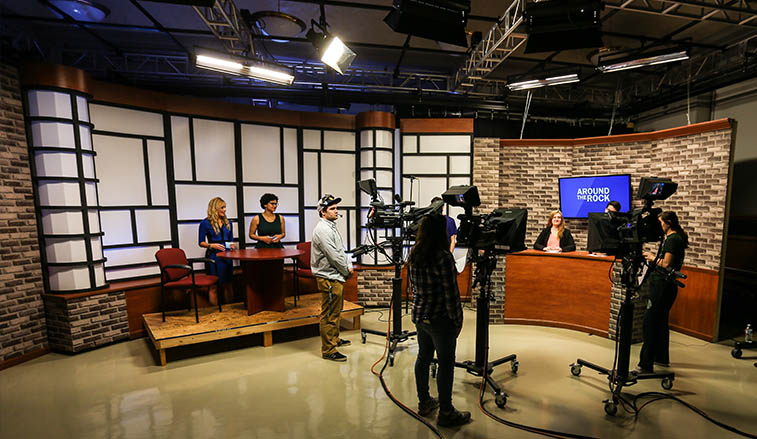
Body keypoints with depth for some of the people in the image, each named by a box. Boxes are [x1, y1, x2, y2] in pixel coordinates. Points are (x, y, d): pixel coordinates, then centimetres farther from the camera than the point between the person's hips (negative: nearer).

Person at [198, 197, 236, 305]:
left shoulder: (228, 223, 12)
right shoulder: (205, 223, -3)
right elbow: (201, 242, -2)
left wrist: (232, 245, -1)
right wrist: (211, 245, -19)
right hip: (213, 257, -4)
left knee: (228, 285, 8)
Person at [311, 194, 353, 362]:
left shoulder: (332, 227, 15)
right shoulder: (322, 229, -19)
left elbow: (342, 250, 18)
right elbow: (334, 256, -21)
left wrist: (349, 266, 3)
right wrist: (346, 271, -8)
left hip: (337, 277, 11)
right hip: (329, 279, -11)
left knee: (336, 312, 22)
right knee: (329, 315, -2)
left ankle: (335, 339, 38)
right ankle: (328, 350, 9)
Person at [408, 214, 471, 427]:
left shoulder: (414, 255, 0)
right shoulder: (443, 257, -23)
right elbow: (451, 294, -19)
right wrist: (458, 321, -8)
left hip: (419, 315, 8)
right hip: (440, 319, -7)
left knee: (423, 357, 20)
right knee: (446, 364, 8)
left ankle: (424, 402, 37)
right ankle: (445, 413, 24)